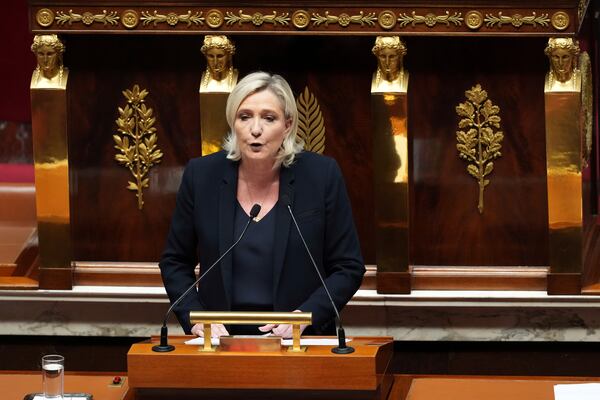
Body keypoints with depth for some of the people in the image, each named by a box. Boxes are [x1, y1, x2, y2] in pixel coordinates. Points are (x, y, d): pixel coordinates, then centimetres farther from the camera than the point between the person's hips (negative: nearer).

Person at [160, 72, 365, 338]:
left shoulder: (321, 175, -2)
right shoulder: (202, 175, 2)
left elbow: (348, 268, 3)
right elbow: (175, 263, 12)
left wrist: (304, 316, -10)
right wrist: (194, 318, -3)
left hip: (299, 341, -1)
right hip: (223, 337, 1)